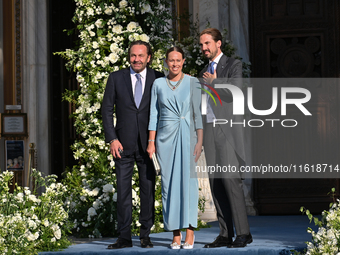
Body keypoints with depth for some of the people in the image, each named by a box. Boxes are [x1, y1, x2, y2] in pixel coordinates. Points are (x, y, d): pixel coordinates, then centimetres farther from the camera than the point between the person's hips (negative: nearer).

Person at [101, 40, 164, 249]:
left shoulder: (158, 79, 4)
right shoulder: (116, 78, 5)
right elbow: (107, 110, 5)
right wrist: (112, 139, -4)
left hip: (148, 143, 0)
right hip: (123, 144, 0)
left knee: (148, 189, 4)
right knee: (123, 190, 0)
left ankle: (145, 235, 13)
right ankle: (124, 237, 5)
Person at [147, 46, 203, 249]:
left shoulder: (193, 83, 3)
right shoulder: (158, 84, 9)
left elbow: (198, 113, 0)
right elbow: (154, 114, 10)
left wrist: (200, 141, -8)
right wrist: (151, 142, 4)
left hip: (187, 135, -2)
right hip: (166, 138, 2)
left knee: (188, 181, -6)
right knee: (169, 184, 0)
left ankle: (190, 232, -4)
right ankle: (175, 234, 4)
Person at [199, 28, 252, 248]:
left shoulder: (233, 65, 0)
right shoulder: (205, 71, 21)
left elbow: (235, 93, -15)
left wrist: (214, 82, -6)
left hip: (228, 130, -7)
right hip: (209, 130, 7)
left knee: (230, 179, -15)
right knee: (216, 182, 2)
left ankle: (243, 232, -12)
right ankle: (225, 234, 4)